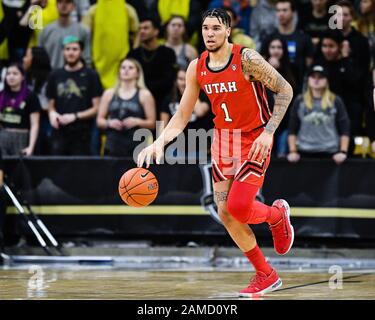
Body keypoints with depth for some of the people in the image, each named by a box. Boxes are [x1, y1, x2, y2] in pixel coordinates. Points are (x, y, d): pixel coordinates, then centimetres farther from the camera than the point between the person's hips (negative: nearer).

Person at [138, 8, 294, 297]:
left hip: (254, 141, -6)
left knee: (238, 208, -19)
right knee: (226, 214, 3)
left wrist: (269, 132, -19)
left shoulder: (247, 59, -17)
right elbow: (182, 116, 4)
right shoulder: (197, 68, -1)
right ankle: (266, 276, 17)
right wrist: (159, 143, -11)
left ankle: (277, 214, 16)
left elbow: (285, 90, -11)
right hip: (222, 141, 6)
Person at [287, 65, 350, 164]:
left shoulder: (335, 101, 5)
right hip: (304, 152, 1)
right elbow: (292, 129, 9)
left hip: (330, 153, -1)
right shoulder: (299, 101, 9)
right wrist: (293, 151, 0)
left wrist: (343, 152, -6)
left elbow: (345, 129, 4)